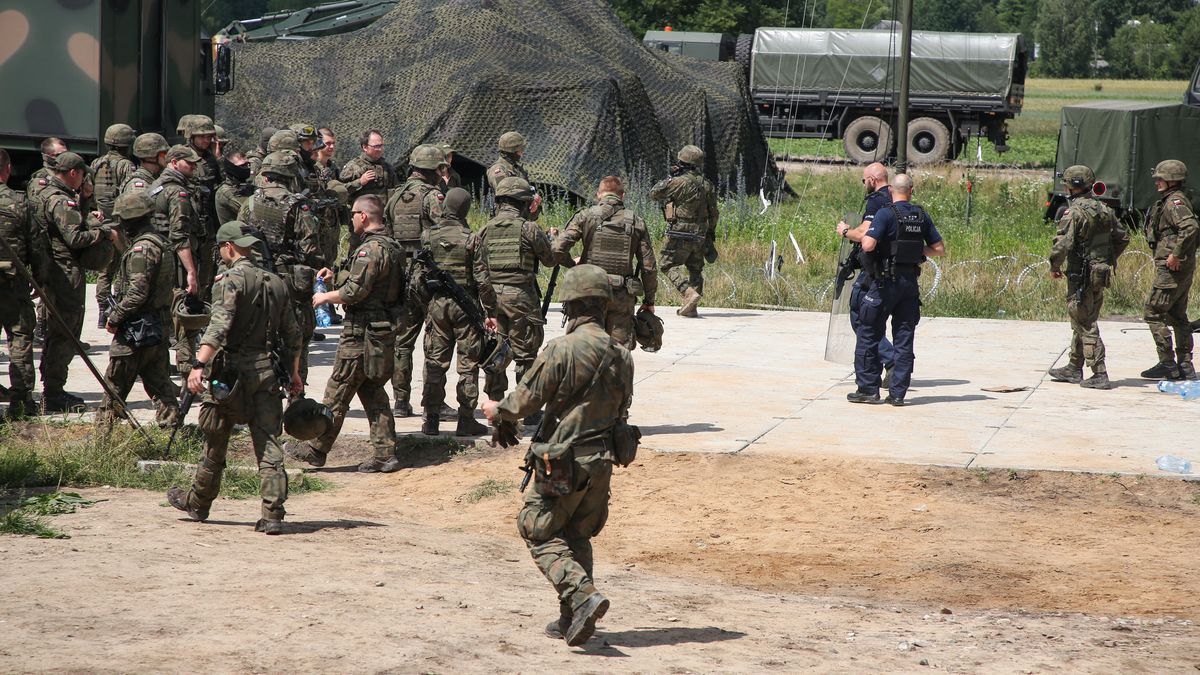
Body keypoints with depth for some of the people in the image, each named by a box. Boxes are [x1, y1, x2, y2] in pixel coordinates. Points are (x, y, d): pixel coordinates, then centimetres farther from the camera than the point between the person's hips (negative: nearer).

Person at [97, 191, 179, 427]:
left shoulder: (142, 248, -18)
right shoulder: (161, 242, 13)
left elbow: (137, 292, -24)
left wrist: (115, 318, -14)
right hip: (158, 325, 9)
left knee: (116, 381, 1)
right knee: (157, 379, 10)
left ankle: (103, 427, 8)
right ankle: (171, 423, 6)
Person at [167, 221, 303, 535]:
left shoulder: (230, 280, -9)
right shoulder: (276, 283, 12)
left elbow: (219, 325, -23)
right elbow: (292, 334, 18)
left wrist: (199, 364, -30)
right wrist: (294, 374, 27)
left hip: (231, 370, -5)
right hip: (267, 371, 5)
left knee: (215, 444, 11)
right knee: (268, 444, 2)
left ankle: (198, 503, 27)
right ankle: (273, 514, -7)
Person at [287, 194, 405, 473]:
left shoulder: (371, 249, -19)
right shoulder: (391, 247, 13)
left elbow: (355, 291, -22)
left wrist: (325, 297, -7)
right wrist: (336, 276, 18)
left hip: (361, 334, -10)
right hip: (384, 332, 10)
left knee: (337, 392, 0)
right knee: (373, 392, 13)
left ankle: (315, 449, 9)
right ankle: (386, 455, 10)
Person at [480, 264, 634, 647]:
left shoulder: (562, 351, -17)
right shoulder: (621, 355, 4)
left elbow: (526, 401, -9)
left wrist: (497, 410, 11)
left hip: (565, 460, -6)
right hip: (602, 461, 7)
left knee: (540, 535, 4)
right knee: (578, 537, 19)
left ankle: (582, 596, -15)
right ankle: (573, 618, 20)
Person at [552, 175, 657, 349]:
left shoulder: (586, 216, -1)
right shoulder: (636, 222, 4)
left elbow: (558, 249, -9)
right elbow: (649, 266, 4)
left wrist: (572, 265, 12)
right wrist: (649, 300, 13)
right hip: (623, 296, 1)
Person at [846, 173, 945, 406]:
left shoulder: (886, 214, -11)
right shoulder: (922, 216, 5)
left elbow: (868, 245, -21)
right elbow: (939, 249, 8)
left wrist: (862, 236, 1)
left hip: (886, 282, -5)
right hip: (911, 282, 5)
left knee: (869, 334, 5)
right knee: (904, 339, 8)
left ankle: (868, 389, 5)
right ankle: (897, 393, 6)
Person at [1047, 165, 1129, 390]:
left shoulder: (1074, 212, -16)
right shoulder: (1104, 209, 8)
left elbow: (1062, 244, -23)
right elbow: (1123, 237, 16)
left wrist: (1055, 266, -7)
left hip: (1081, 276, -8)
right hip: (1101, 275, 8)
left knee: (1085, 326, -4)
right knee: (1082, 323, 19)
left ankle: (1099, 375, -8)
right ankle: (1074, 369, 28)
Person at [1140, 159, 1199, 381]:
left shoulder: (1175, 202, -15)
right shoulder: (1172, 200, 16)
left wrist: (1175, 254, -25)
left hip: (1171, 268, -10)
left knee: (1154, 313, -6)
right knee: (1177, 316, 15)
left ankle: (1167, 364, -5)